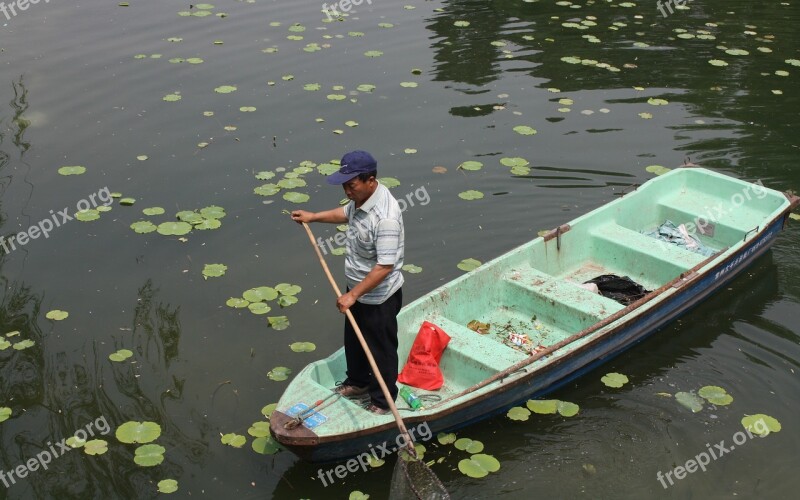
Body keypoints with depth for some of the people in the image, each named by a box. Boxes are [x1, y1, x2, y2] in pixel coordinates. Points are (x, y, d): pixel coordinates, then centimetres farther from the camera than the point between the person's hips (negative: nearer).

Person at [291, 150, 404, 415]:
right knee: (354, 340, 28)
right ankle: (358, 382, 52)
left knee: (381, 349, 13)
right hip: (357, 288, 9)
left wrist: (352, 295, -29)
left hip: (378, 297, -9)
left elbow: (384, 267, -34)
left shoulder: (385, 217, -36)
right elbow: (347, 213, 19)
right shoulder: (361, 198, -7)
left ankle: (383, 400, 34)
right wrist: (313, 216, 17)